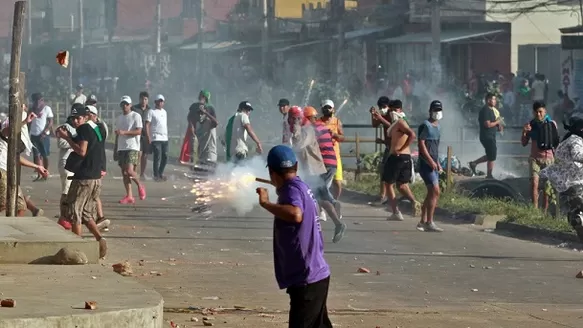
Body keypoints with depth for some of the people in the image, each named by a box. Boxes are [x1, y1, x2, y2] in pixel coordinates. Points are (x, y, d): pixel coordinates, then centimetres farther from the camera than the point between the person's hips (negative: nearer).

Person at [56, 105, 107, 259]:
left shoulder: (84, 129, -10)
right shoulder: (95, 129, 17)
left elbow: (82, 151, -21)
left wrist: (67, 137, -15)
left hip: (83, 178, -9)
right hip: (96, 178, 9)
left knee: (74, 212, -1)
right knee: (87, 214, 15)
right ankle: (99, 239, -4)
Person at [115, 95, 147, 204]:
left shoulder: (136, 116, -2)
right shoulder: (119, 118, 18)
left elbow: (138, 131, -13)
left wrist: (124, 132, -23)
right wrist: (115, 150, 20)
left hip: (133, 147, -7)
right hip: (121, 148, 7)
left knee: (129, 170, -19)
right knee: (124, 172, 3)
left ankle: (140, 186, 7)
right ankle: (129, 196, 5)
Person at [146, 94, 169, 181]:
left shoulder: (164, 112, 18)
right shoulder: (151, 112, -3)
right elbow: (147, 125, -7)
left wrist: (167, 135, 16)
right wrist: (149, 138, -13)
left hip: (165, 138, 7)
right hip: (156, 138, -7)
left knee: (165, 157, 7)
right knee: (157, 157, -8)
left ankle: (160, 173, 20)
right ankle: (156, 175, -1)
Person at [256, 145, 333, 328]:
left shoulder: (292, 189, -17)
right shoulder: (301, 187, 11)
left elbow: (295, 215, -39)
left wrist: (265, 203, -32)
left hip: (306, 280, -10)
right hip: (315, 275, 10)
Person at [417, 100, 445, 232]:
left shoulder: (437, 127, 17)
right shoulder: (425, 126, -11)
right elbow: (421, 144, -16)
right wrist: (431, 161, -20)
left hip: (433, 164, 9)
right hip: (426, 163, -9)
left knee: (431, 193, 11)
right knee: (435, 192, -14)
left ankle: (423, 222, 17)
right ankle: (429, 223, -11)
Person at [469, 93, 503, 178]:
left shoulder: (490, 110, 15)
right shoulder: (486, 110, -17)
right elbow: (487, 124, -25)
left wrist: (498, 127, 8)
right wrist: (497, 122, -12)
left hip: (490, 136, 10)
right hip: (487, 137, -10)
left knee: (491, 156, 16)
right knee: (492, 157, -2)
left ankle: (474, 163, 22)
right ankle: (489, 175, 8)